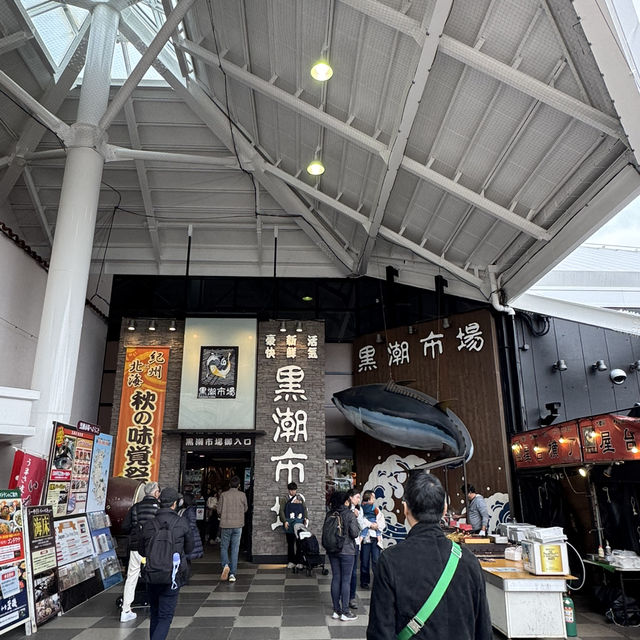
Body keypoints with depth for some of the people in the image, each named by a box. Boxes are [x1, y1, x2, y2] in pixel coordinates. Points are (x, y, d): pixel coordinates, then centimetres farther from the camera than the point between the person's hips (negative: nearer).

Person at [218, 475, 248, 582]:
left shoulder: (224, 495, -3)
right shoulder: (242, 495, -1)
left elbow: (219, 510, -1)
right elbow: (245, 509, 9)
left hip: (225, 525, -1)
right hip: (238, 525, 1)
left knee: (224, 547, 14)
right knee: (235, 549, 7)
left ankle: (225, 565, -11)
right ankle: (232, 574, 5)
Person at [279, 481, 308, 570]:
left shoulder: (300, 499, 13)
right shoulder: (285, 500, 6)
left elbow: (305, 509, 13)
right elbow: (282, 511, -1)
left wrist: (305, 518, -3)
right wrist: (285, 521, -14)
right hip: (289, 524, -1)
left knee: (299, 543, 0)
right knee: (290, 543, 4)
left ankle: (299, 562, 7)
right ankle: (290, 561, 14)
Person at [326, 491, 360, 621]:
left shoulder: (329, 514, 1)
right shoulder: (349, 514, -14)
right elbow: (355, 533, -14)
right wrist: (355, 521, 0)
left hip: (332, 551, 5)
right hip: (347, 551, -5)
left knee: (335, 579, 12)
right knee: (346, 580, 2)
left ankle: (336, 611, 19)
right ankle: (345, 612, 8)